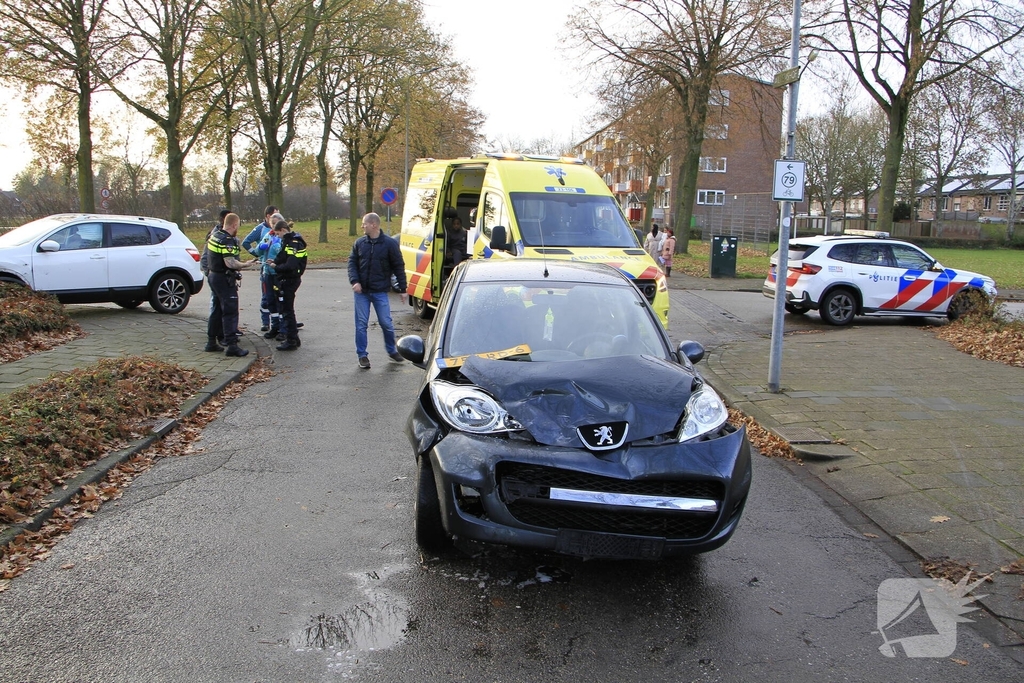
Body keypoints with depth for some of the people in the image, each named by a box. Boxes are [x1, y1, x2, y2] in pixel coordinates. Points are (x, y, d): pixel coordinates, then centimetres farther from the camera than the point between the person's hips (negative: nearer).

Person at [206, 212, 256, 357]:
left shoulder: (214, 235, 11)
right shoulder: (227, 241, -20)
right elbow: (230, 263, -28)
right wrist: (246, 265, -14)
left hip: (214, 276, 10)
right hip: (224, 279, -10)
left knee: (216, 310, 17)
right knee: (230, 312, -8)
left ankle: (211, 342, 23)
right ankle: (231, 345, -10)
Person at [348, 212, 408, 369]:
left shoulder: (390, 243, -5)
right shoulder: (359, 243, 4)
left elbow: (399, 267, -1)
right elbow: (352, 263, 7)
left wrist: (402, 289, -2)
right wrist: (354, 281, -9)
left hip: (380, 291, -2)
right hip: (361, 291, 2)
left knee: (386, 323, 3)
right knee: (361, 324, 5)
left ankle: (392, 350, 25)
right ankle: (362, 355, 15)